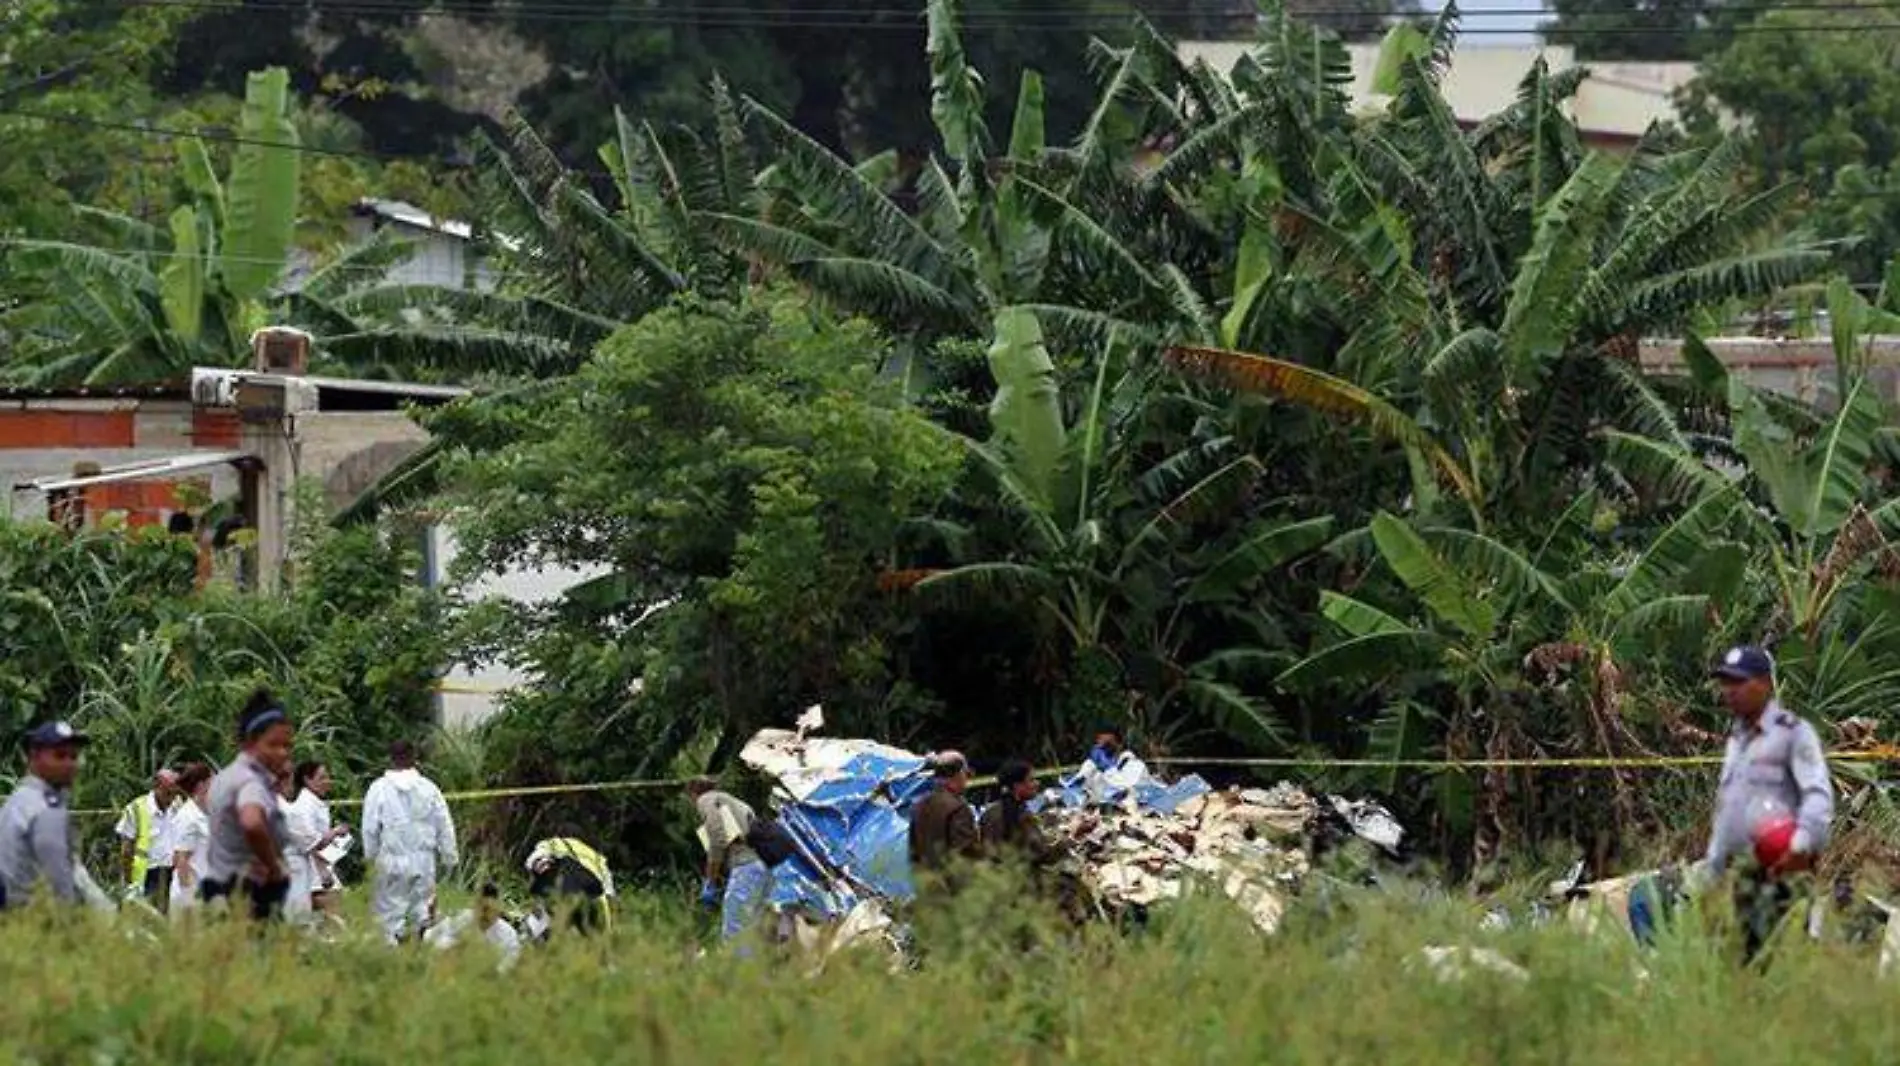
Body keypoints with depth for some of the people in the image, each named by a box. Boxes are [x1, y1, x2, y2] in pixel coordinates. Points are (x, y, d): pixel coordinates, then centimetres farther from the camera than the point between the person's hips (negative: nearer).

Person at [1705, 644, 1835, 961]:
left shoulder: (1793, 733, -3)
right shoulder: (1736, 739, 22)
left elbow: (1819, 795, -15)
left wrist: (1802, 845, -29)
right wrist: (1712, 867, 25)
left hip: (1782, 866, -8)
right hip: (1743, 870, 8)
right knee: (1751, 953, 5)